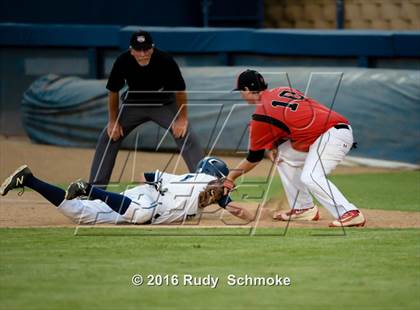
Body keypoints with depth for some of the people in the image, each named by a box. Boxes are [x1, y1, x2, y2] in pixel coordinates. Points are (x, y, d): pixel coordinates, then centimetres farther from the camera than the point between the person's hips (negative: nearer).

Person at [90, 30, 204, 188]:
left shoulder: (165, 61, -31)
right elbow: (113, 92, -10)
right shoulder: (123, 62, -26)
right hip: (134, 104, 2)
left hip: (164, 104, -2)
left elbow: (180, 91, -17)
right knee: (108, 137, -4)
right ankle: (96, 187, 5)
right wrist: (113, 121, -8)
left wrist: (182, 119, -19)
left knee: (186, 136, -19)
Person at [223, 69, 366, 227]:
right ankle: (304, 208, 18)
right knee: (284, 156, 19)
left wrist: (230, 178, 11)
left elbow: (254, 157, 1)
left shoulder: (262, 114, -8)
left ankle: (351, 214, -33)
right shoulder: (283, 91, 15)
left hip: (333, 135, -10)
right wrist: (274, 145, 11)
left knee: (310, 177, -25)